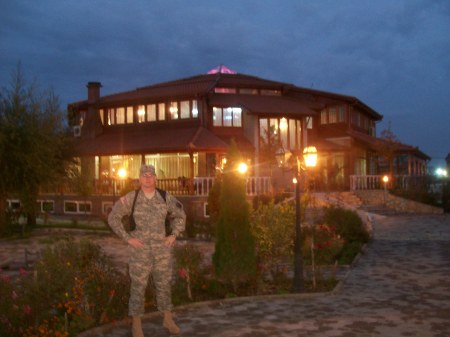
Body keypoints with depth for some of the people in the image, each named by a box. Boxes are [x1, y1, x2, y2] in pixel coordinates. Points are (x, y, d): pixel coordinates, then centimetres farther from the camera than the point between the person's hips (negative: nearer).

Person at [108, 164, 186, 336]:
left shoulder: (166, 197, -1)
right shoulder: (130, 198, -8)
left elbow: (180, 215, 12)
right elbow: (113, 218, -2)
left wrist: (174, 235, -1)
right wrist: (127, 238, -10)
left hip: (162, 249, 3)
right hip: (140, 250, -2)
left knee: (164, 285, 13)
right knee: (138, 287, 4)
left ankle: (168, 320, 31)